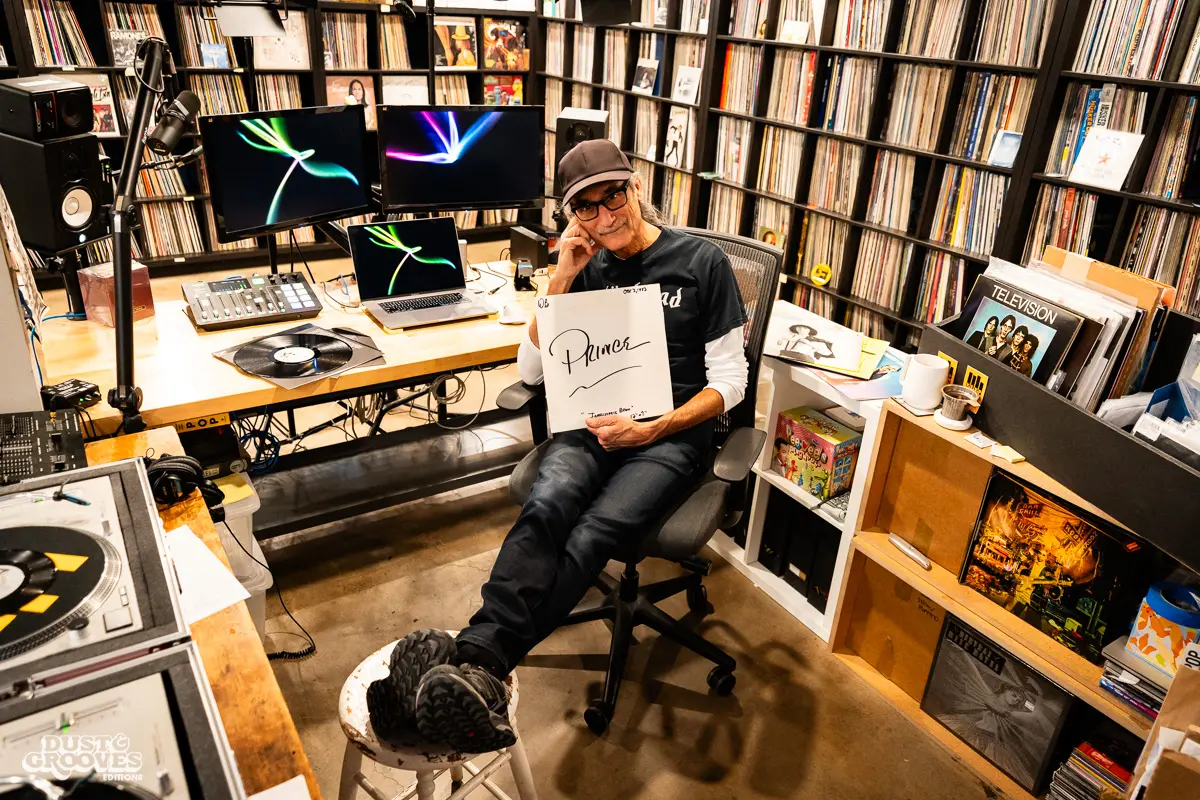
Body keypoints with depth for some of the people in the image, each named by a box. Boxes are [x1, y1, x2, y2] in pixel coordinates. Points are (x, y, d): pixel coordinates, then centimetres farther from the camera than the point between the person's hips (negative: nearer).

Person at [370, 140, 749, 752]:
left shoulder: (700, 261, 3)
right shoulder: (589, 270, 14)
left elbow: (729, 380, 2)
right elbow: (530, 370, 10)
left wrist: (652, 429, -13)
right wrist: (562, 279, 0)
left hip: (670, 434, -2)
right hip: (593, 425, 3)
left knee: (590, 536, -32)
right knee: (547, 507, -32)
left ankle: (476, 661, -41)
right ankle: (471, 668, -47)